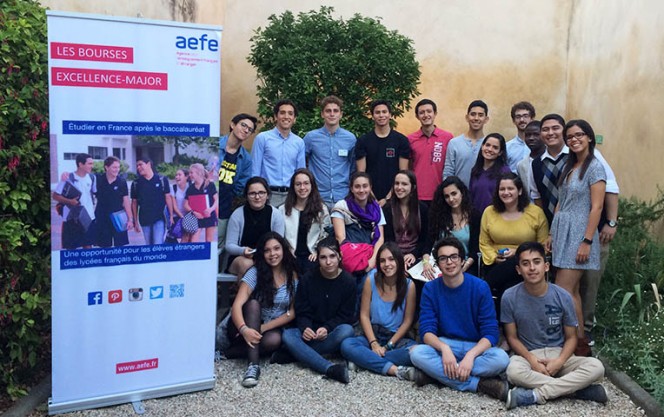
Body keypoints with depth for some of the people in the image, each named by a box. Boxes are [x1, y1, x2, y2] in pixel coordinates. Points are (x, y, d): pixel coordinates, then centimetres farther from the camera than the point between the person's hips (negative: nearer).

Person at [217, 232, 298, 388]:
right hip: (248, 327, -1)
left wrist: (263, 328, -18)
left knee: (274, 340, -36)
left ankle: (226, 353, -19)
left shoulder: (292, 277, -1)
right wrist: (244, 329, -43)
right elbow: (237, 305, -22)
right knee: (253, 303, -34)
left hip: (271, 328, 1)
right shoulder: (255, 273, -9)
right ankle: (253, 365, -41)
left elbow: (291, 313, -3)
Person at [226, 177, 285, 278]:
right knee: (246, 264, -34)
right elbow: (229, 245, -2)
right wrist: (243, 251, -24)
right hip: (240, 258, 0)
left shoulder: (276, 214, 0)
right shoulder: (237, 214, -3)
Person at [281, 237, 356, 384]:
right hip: (310, 332, 1)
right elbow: (301, 312, -1)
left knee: (346, 330, -35)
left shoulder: (348, 282, -3)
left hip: (333, 335, -1)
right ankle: (330, 368, -47)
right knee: (288, 335, -30)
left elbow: (346, 316, -5)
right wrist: (305, 328, -24)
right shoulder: (308, 279, 0)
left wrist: (327, 328, -23)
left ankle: (299, 353, -26)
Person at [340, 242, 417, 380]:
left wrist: (388, 346, -12)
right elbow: (364, 315, -3)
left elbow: (408, 321, -4)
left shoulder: (409, 285, -7)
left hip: (397, 337, -1)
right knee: (346, 345, -29)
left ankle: (365, 361, -26)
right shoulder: (371, 280, -5)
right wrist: (374, 343, -15)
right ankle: (395, 369, -35)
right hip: (373, 334, 1)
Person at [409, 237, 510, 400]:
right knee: (417, 353, -31)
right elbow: (427, 330, -10)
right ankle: (480, 384, -27)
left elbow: (490, 332, -13)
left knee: (501, 358, -32)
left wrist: (470, 356, -30)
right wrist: (444, 349, -31)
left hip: (476, 347, -1)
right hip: (444, 345, 1)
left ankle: (435, 372, -25)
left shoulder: (480, 287, -9)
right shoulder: (430, 288, -5)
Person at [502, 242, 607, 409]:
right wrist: (532, 360, -19)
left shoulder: (563, 297, -7)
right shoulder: (510, 297, -9)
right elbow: (512, 337, -2)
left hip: (558, 353, 2)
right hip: (527, 354, -2)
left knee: (596, 367, -26)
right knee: (514, 371, -37)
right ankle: (577, 388, -24)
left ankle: (535, 394, -26)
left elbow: (571, 337, 2)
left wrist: (559, 361, -17)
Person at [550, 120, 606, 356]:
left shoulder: (594, 167, -9)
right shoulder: (569, 166, 14)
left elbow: (597, 207, -13)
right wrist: (552, 234, 13)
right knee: (572, 290, 9)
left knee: (563, 291, -10)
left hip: (578, 234, -7)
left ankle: (579, 343, 0)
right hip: (563, 233, 8)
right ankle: (580, 342, 16)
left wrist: (587, 241, -17)